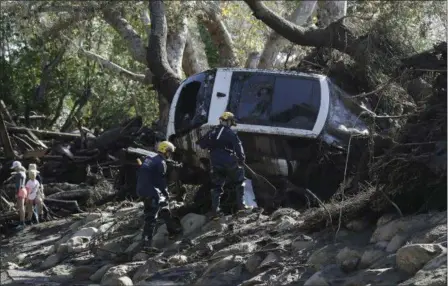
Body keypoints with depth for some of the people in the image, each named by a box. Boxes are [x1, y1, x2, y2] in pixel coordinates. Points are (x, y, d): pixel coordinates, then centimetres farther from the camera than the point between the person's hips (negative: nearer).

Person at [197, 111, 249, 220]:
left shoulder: (212, 132, 7)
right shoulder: (231, 134, -7)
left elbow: (202, 144, 11)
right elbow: (238, 147, -12)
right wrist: (242, 159, 0)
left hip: (216, 165, 4)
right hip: (230, 163, -3)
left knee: (216, 187, 10)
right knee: (238, 182, 16)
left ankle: (215, 210, 1)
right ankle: (240, 205, 12)